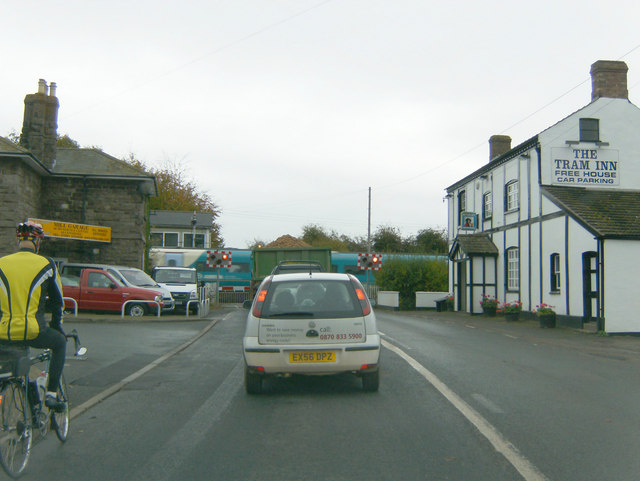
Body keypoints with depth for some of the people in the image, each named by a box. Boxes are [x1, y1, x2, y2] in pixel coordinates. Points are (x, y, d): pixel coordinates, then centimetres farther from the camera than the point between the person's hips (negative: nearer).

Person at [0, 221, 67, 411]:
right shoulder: (47, 264, 2)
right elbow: (57, 301, 12)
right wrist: (57, 326, 26)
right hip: (33, 331, -2)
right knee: (60, 342, 27)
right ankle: (51, 394, 19)